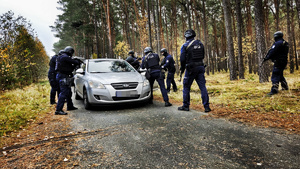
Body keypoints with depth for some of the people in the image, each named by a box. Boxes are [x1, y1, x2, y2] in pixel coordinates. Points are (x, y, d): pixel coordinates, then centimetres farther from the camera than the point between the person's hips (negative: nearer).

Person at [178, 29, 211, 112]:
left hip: (191, 68, -4)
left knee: (186, 87, 8)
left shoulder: (185, 45, -6)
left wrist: (182, 68, 4)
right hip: (200, 67, 5)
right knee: (203, 87, 5)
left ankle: (186, 106, 14)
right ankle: (206, 106, 5)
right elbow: (203, 56, 14)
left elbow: (182, 59, -9)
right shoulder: (200, 43, 9)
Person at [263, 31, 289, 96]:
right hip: (284, 61, 10)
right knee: (280, 75, 24)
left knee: (275, 76, -12)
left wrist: (266, 58, -6)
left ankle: (274, 90, -17)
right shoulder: (285, 43, 15)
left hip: (278, 62, -10)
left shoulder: (277, 43, -14)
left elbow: (272, 52, -16)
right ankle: (285, 87, 34)